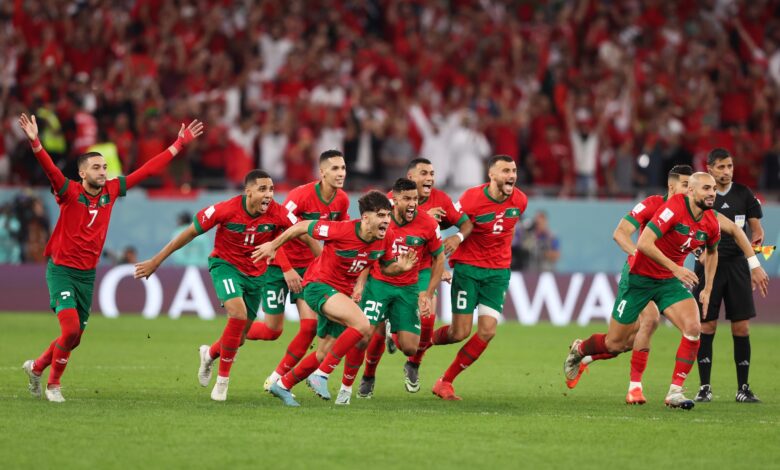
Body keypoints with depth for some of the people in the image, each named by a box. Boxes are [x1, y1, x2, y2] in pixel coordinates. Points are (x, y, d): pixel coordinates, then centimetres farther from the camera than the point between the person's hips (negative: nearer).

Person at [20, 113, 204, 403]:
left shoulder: (111, 191, 2)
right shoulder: (70, 192, -12)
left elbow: (147, 170, 7)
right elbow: (50, 169, -29)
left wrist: (178, 144, 8)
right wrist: (35, 143, -47)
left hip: (88, 273, 6)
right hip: (61, 270, -5)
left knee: (75, 338, 10)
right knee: (71, 329, -18)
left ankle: (36, 367, 35)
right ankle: (53, 384, 3)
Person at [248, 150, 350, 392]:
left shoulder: (342, 200, -4)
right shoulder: (301, 195, -23)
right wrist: (287, 269, -22)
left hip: (309, 266, 5)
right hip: (280, 263, -5)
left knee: (311, 324, -10)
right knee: (273, 330, -2)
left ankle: (279, 377, 6)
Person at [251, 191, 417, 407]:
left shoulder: (386, 237, -8)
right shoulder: (342, 230, -26)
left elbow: (386, 268, 8)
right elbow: (303, 227, -13)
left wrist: (400, 267, -15)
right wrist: (273, 245, -3)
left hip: (342, 293, 8)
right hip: (318, 285, -8)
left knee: (325, 353, 15)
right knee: (362, 325, -29)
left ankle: (283, 385, 35)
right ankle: (321, 375, -19)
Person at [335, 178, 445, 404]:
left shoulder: (428, 224, -10)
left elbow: (439, 258, 4)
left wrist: (429, 293, -1)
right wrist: (360, 282, -5)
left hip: (408, 288, 1)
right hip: (378, 283, -1)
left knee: (410, 347, -8)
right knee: (363, 336, -15)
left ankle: (411, 367, 31)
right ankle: (346, 388, 2)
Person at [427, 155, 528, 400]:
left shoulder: (520, 201, -2)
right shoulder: (472, 198, -17)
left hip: (498, 271, 4)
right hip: (468, 267, -4)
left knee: (487, 331, -7)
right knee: (460, 332, -7)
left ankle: (445, 381, 6)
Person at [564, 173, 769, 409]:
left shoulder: (711, 224, -3)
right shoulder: (674, 209, -25)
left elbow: (711, 252, 19)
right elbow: (644, 243, -32)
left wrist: (708, 289, 15)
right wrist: (675, 269, -34)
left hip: (670, 282, 5)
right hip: (639, 279, -5)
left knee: (693, 328, -19)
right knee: (615, 344, 3)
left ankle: (675, 392, -11)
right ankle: (578, 350, 37)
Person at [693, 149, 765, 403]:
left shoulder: (744, 193, 6)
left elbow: (756, 228, 11)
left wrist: (755, 240, -10)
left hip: (737, 265, 2)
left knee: (741, 327, -1)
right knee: (707, 326, -3)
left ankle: (743, 388, 6)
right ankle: (704, 387, 5)